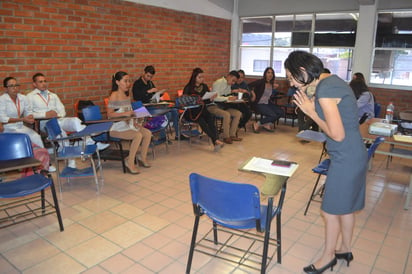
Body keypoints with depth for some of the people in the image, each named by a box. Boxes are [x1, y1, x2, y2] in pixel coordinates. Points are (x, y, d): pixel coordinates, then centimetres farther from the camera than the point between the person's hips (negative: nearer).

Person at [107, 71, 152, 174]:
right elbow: (109, 114, -18)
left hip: (128, 124, 8)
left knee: (148, 133, -9)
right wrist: (125, 113, -29)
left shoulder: (127, 95, 12)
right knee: (138, 135, -28)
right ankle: (130, 162, -14)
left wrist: (134, 120, 1)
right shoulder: (114, 95, -12)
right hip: (116, 127, -8)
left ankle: (142, 157, 9)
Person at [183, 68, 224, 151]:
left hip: (202, 110, 4)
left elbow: (208, 101, 14)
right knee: (201, 120, -35)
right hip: (191, 111, -3)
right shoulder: (188, 88, 1)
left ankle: (215, 142, -44)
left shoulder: (204, 87, 16)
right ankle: (216, 140, -43)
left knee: (211, 117, -30)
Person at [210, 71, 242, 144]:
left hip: (222, 106, 9)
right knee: (226, 114, -33)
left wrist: (232, 97, -5)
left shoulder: (228, 84, 13)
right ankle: (226, 137, -20)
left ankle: (232, 135, -6)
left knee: (238, 113, -7)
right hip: (213, 106, -9)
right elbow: (215, 98, -23)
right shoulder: (218, 83, -13)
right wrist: (228, 98, -26)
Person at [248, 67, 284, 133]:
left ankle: (267, 124, 5)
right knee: (273, 115, -24)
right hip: (258, 104, -8)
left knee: (281, 112, -10)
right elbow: (249, 85, -19)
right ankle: (257, 124, -7)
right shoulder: (261, 82, -9)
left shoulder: (271, 84, 13)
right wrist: (253, 94, -22)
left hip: (267, 103, 8)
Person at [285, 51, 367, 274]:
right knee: (345, 207, 22)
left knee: (331, 210, 7)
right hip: (354, 155, 10)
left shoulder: (325, 91, -22)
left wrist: (311, 112, -13)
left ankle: (328, 256, 27)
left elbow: (338, 135, -22)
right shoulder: (331, 80, 7)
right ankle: (345, 249, 40)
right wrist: (313, 109, 0)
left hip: (345, 158, -10)